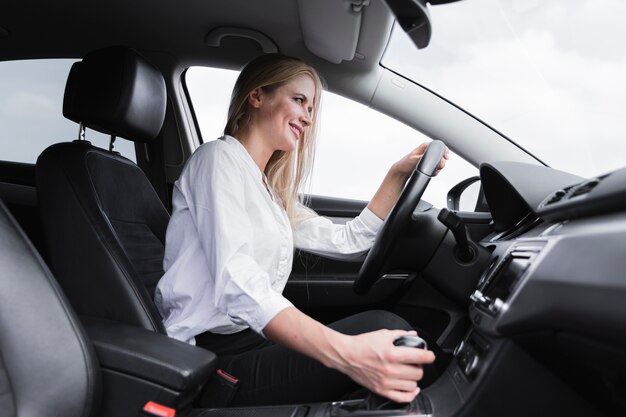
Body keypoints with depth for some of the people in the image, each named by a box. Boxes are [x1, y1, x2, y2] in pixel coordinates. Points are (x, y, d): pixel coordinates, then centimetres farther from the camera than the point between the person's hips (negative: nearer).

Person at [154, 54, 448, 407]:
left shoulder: (272, 192, 18)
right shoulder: (218, 158, -9)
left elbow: (347, 242, 18)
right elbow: (238, 285, -25)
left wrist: (398, 175, 8)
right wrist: (344, 353, -38)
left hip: (255, 342, 8)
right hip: (214, 360, -8)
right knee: (383, 327, -21)